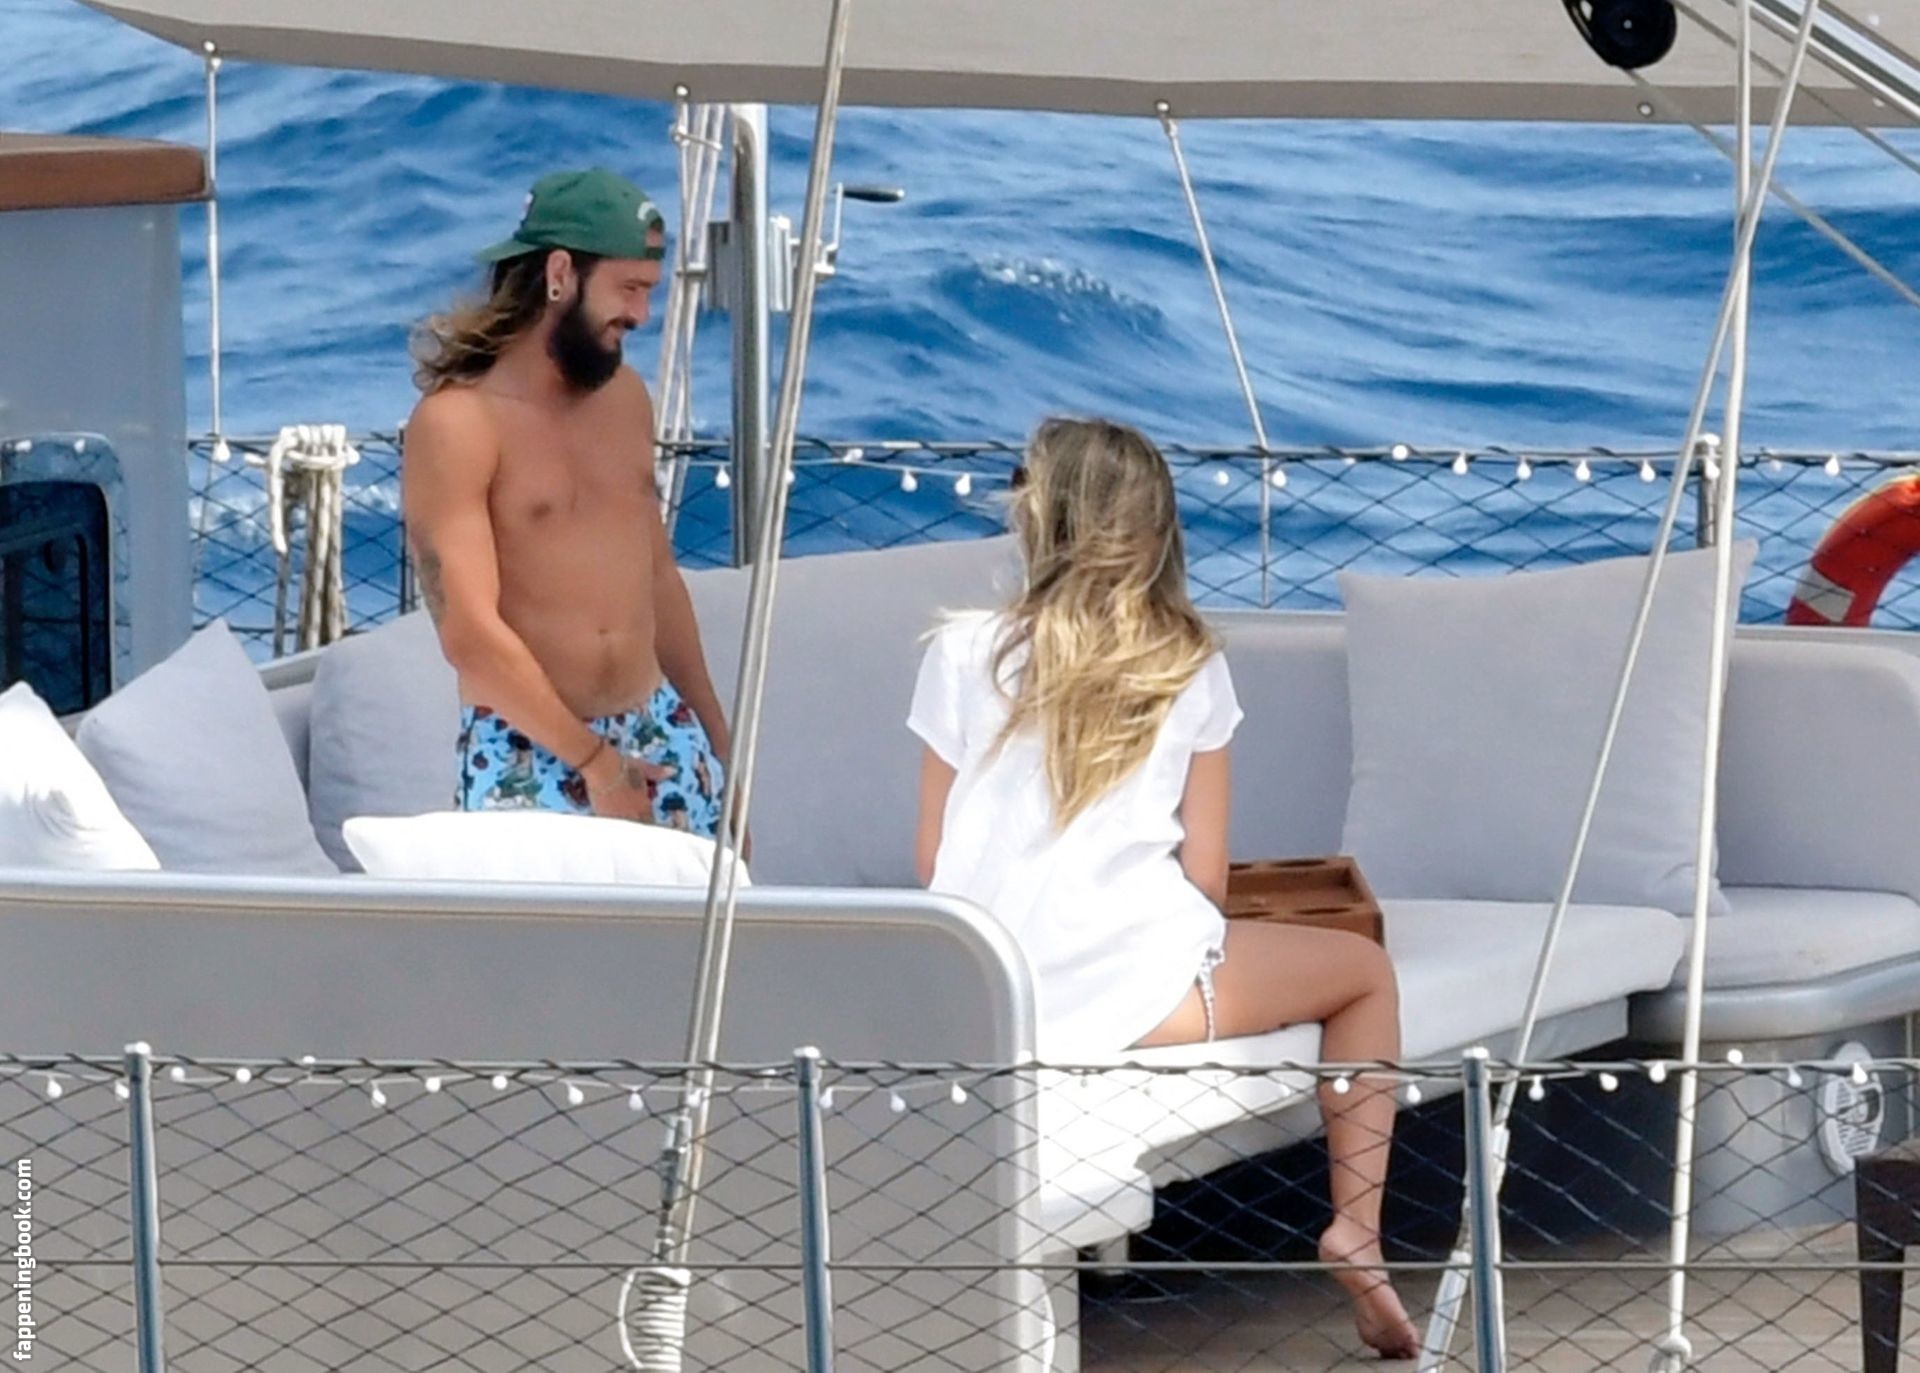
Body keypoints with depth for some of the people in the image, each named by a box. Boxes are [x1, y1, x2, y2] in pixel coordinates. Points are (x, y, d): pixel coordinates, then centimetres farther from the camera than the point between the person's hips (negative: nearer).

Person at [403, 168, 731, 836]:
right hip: (526, 755, -6)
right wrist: (590, 760, -17)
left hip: (660, 733, 6)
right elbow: (469, 631, -18)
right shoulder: (456, 422, -11)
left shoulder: (625, 396, 11)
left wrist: (715, 741, 21)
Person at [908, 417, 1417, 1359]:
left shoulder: (963, 655, 3)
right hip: (1132, 991, -2)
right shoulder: (1189, 668, 4)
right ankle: (1355, 1230, 13)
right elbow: (1205, 874, 5)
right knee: (1362, 970, 23)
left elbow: (932, 861, 7)